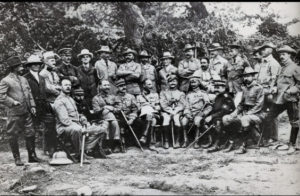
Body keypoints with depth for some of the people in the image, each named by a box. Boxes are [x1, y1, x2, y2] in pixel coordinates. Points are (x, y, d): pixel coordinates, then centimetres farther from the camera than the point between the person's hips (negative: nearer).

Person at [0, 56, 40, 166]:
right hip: (14, 114, -6)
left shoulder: (23, 79, 14)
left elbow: (29, 93, 18)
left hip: (26, 112, 6)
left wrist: (32, 106, 8)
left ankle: (32, 156, 19)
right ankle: (17, 159, 16)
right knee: (13, 137, 3)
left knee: (30, 134, 7)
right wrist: (13, 102, -17)